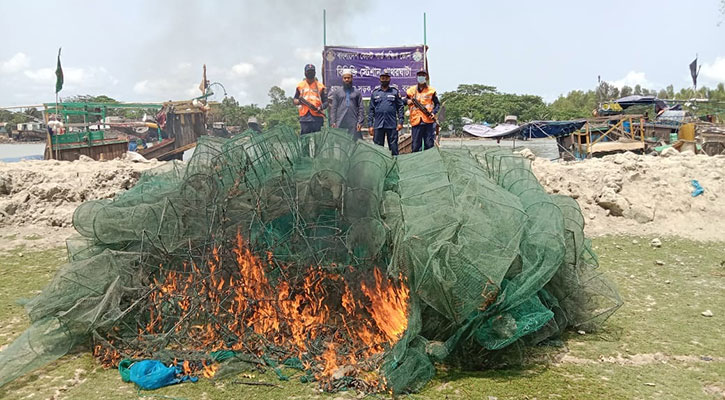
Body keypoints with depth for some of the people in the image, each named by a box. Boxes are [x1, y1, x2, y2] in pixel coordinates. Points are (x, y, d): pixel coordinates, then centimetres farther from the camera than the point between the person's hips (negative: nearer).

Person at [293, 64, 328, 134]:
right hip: (304, 116, 1)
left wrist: (320, 107, -12)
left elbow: (326, 101, 8)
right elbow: (294, 100, 17)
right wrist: (298, 101, -6)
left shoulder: (320, 86, 10)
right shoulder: (300, 85, 14)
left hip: (317, 116, -1)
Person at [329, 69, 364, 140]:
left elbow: (361, 109, 6)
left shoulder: (357, 93, 11)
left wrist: (360, 122, -5)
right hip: (340, 124, 0)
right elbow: (333, 108, 7)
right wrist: (333, 122, -3)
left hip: (353, 124, 0)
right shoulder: (337, 93, 13)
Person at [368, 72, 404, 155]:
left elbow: (400, 107, 6)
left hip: (392, 125, -1)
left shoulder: (395, 91, 8)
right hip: (378, 125, 1)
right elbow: (371, 110, 10)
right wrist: (370, 125, 3)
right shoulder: (375, 92, 10)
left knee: (394, 147, 1)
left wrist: (400, 122, -4)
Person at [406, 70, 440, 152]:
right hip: (416, 121, 0)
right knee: (415, 145, -1)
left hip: (429, 121, 0)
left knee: (429, 144, 0)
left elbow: (437, 104, 13)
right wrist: (407, 101, -7)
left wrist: (434, 113, -4)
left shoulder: (431, 90, 10)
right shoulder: (411, 90, 11)